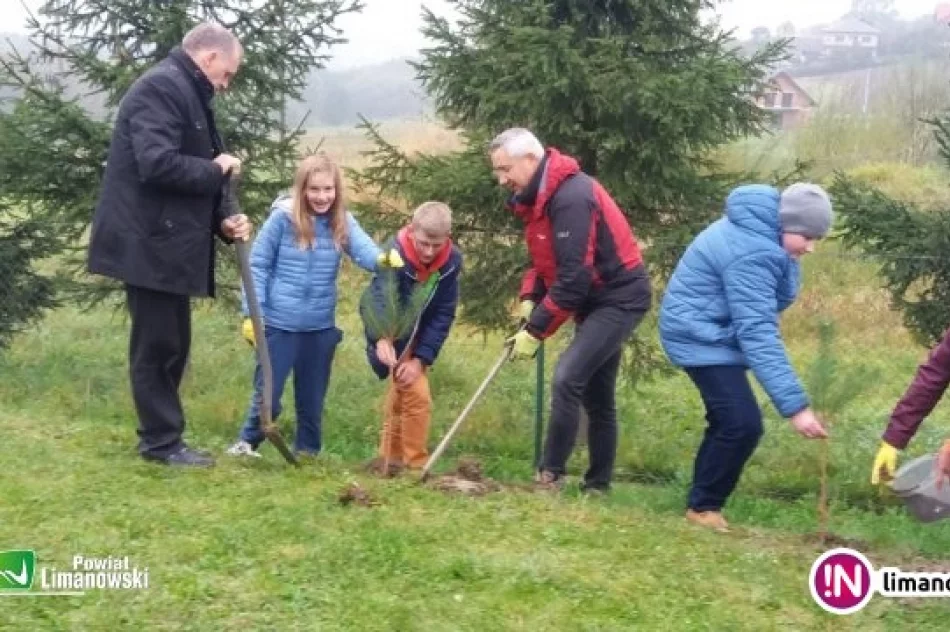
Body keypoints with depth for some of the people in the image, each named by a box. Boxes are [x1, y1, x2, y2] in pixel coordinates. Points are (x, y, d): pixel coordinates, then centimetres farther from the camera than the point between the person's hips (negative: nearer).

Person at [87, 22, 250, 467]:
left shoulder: (189, 95, 18)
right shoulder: (162, 88, -15)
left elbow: (196, 175, 18)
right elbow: (158, 164, -27)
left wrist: (223, 221, 1)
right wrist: (217, 169, -13)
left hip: (169, 243, 10)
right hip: (149, 244, -10)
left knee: (172, 345, 14)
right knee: (157, 346, -1)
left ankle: (163, 435, 23)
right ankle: (161, 442, 8)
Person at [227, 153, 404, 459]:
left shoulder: (342, 222, -3)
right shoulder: (283, 218, -11)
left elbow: (363, 249, -20)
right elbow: (257, 266, -6)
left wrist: (383, 258, -43)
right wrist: (251, 313, -9)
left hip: (321, 327, 3)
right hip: (279, 325, -3)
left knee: (312, 399, 15)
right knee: (267, 395, 3)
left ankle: (307, 452, 30)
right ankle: (247, 443, 24)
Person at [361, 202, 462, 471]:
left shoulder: (452, 260, -17)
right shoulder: (395, 253, -30)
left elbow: (443, 314, -15)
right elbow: (380, 298, -43)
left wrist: (421, 358, -22)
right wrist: (381, 339, -61)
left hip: (416, 335, 5)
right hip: (389, 333, -5)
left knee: (402, 394, 17)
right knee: (417, 395, -13)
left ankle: (390, 459, 33)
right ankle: (415, 466, 0)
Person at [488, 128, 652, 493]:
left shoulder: (571, 198, -25)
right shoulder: (539, 197, 5)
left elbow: (573, 278, -27)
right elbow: (544, 261, 16)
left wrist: (536, 330, -20)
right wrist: (529, 299, -2)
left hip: (620, 298, -10)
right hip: (596, 300, 10)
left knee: (567, 378, -20)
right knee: (596, 395, 13)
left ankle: (550, 476, -12)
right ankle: (598, 485, 22)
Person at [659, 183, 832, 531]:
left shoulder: (759, 230, 1)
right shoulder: (752, 254, -30)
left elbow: (755, 315, 7)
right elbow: (758, 333, -34)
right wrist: (794, 405, -37)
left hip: (715, 331, 11)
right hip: (701, 335, -11)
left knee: (727, 420, 17)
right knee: (743, 424, -16)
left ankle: (704, 500, 30)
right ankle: (703, 506, 1)